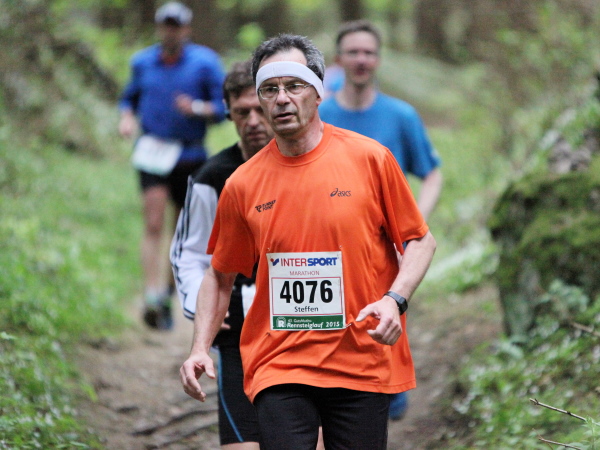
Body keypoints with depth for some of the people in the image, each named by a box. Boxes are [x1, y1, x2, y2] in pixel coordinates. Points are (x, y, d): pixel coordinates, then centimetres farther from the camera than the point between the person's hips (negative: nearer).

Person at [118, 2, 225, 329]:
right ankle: (153, 296, -23)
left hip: (190, 155, 0)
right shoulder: (143, 62, 6)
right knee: (154, 225, -16)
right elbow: (129, 98, 20)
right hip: (152, 154, 0)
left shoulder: (205, 62, -2)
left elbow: (222, 107, -4)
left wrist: (197, 108, -23)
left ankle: (170, 292, 32)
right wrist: (127, 118, -2)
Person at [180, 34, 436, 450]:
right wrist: (201, 347, 1)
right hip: (279, 364, 1)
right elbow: (220, 277, 14)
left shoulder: (369, 158, 0)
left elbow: (421, 241, 5)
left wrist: (395, 300, -12)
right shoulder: (243, 184, 4)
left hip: (364, 362, 0)